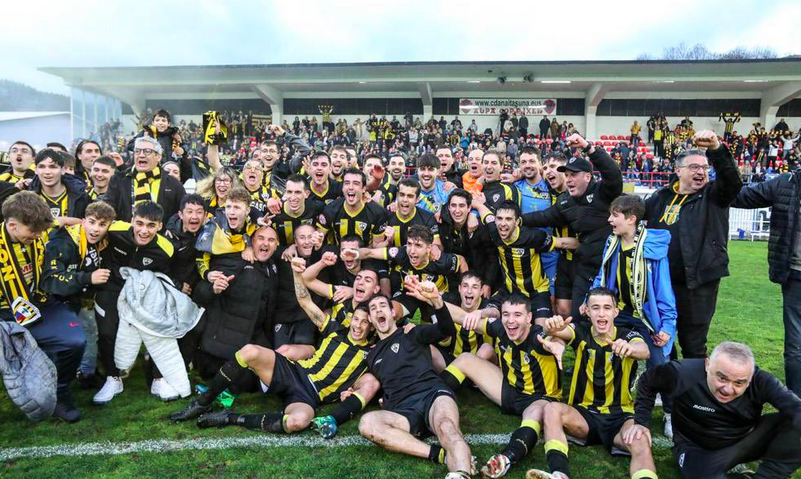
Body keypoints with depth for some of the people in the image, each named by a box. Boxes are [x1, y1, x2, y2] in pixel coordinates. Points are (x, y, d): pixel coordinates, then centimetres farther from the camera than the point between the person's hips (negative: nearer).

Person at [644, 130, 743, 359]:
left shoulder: (713, 196, -1)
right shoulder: (661, 196, 9)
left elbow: (732, 180, -21)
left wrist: (716, 149, -35)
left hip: (699, 284, -4)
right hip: (661, 281, 4)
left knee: (693, 346, 6)